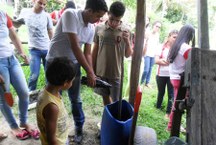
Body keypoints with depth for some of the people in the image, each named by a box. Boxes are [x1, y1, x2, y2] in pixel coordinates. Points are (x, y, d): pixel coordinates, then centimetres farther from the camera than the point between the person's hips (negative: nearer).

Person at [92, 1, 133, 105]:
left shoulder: (125, 32, -7)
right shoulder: (99, 28, -3)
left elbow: (128, 55, -3)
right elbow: (95, 50, 5)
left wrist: (127, 41, -22)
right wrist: (92, 70, 7)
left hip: (116, 73, -2)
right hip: (100, 72, 2)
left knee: (116, 102, 6)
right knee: (105, 97, 18)